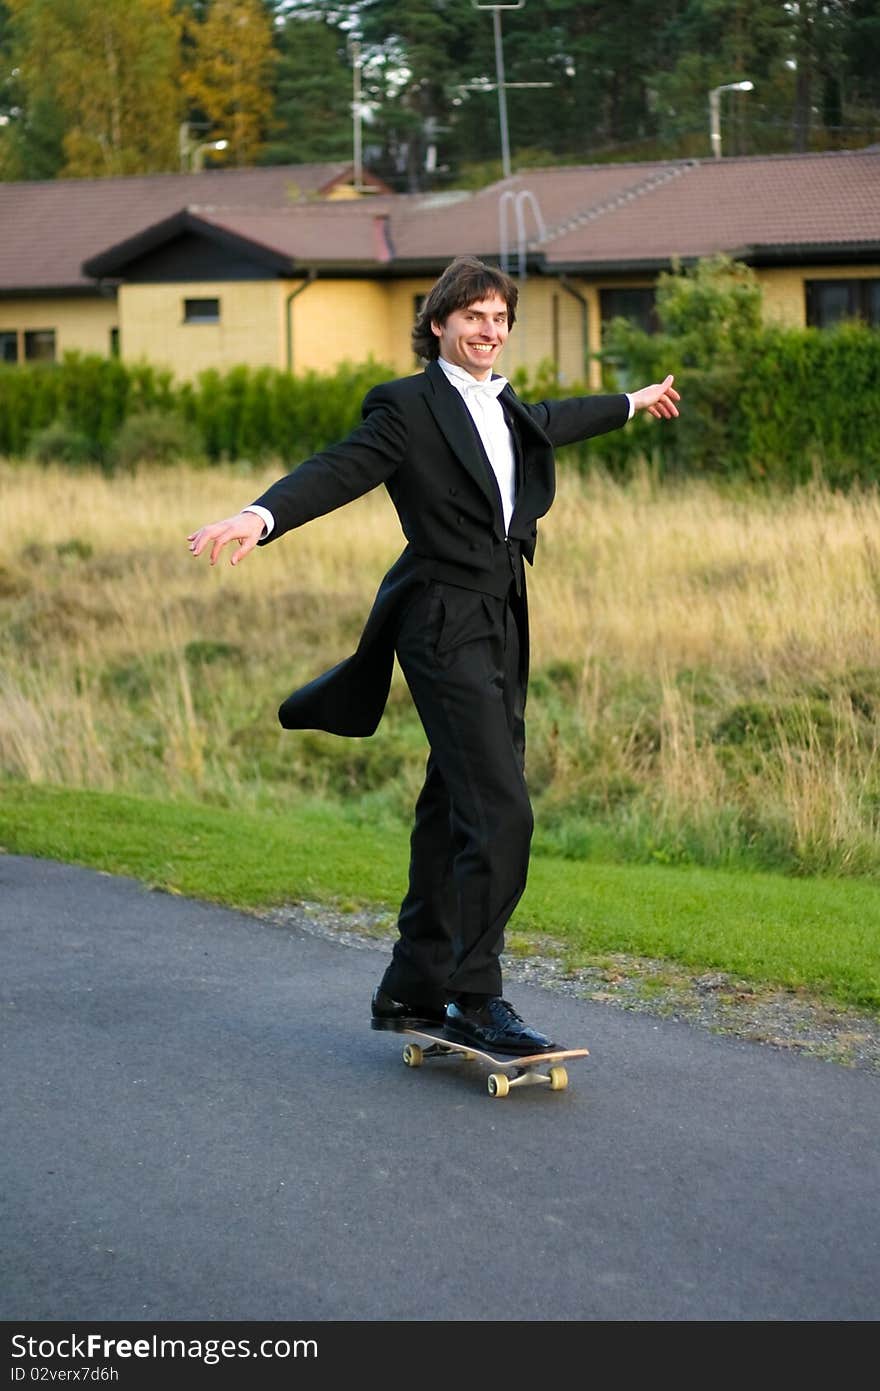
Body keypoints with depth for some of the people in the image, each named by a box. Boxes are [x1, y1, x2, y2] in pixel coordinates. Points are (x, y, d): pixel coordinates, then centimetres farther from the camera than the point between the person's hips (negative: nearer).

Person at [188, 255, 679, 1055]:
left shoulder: (504, 409, 17)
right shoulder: (408, 406, -8)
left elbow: (552, 422, 39)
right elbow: (338, 471, -20)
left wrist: (632, 404, 56)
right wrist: (261, 517, -39)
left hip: (499, 629, 8)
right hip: (446, 626, -8)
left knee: (454, 817, 11)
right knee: (501, 813, -13)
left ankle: (413, 990, 20)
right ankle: (475, 999, -6)